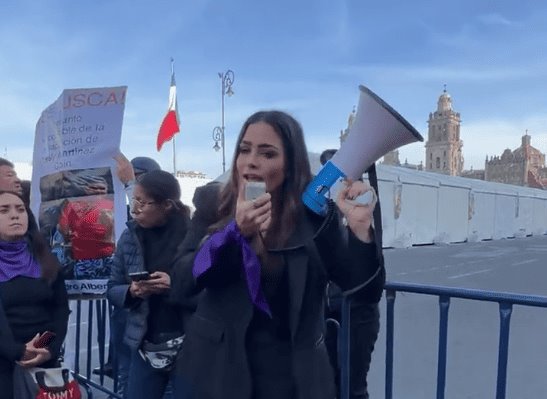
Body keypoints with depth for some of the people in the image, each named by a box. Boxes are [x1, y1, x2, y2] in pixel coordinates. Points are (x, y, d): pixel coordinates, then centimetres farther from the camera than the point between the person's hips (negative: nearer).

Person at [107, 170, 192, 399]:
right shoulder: (130, 236, 2)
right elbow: (112, 290, 8)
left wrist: (175, 286, -24)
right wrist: (132, 291, -12)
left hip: (188, 346, -3)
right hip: (145, 347, 4)